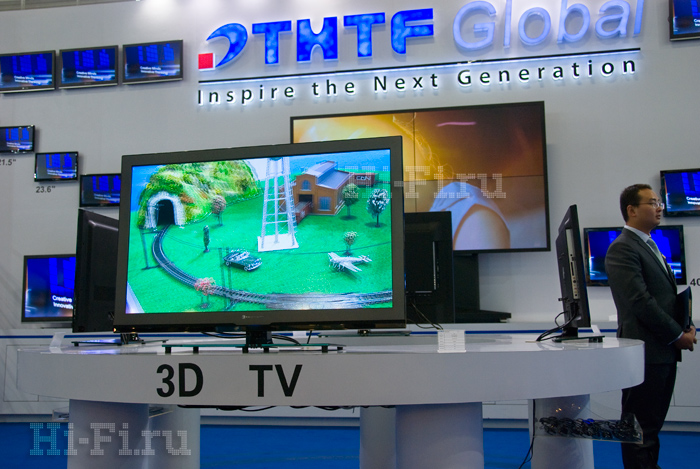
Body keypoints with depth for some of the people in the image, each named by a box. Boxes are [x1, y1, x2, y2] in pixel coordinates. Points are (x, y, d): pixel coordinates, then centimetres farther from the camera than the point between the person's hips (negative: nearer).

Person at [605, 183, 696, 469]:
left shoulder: (650, 246, 19)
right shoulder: (622, 249, -12)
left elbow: (669, 295, 21)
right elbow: (640, 301, -18)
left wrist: (687, 326, 5)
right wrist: (678, 335, -12)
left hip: (664, 351, 9)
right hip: (646, 351, -9)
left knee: (652, 424, 13)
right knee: (641, 428, -3)